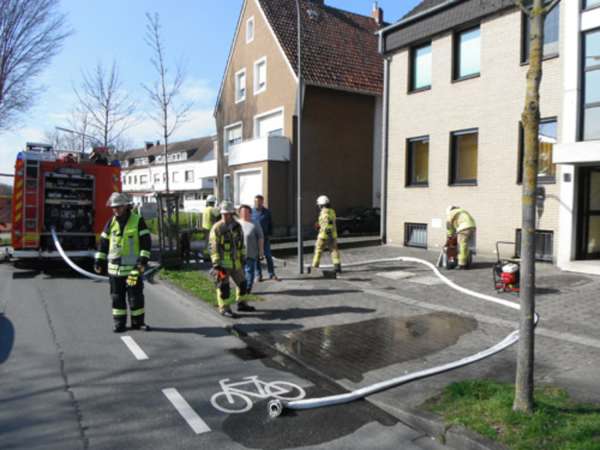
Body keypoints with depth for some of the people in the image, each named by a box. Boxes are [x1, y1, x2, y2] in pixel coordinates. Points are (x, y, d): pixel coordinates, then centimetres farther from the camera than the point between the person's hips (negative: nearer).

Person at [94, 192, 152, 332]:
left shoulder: (138, 221, -4)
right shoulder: (111, 222, 8)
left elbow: (146, 242, -7)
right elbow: (103, 242, 13)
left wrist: (143, 259, -15)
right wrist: (99, 261, 9)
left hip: (133, 267, -3)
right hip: (114, 267, 4)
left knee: (136, 296, 2)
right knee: (117, 297, 8)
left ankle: (138, 322, 15)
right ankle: (119, 323, 17)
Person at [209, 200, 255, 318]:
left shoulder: (237, 226, 5)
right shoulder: (217, 228, -13)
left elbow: (241, 244, 16)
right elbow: (213, 247, -14)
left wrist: (243, 257, 16)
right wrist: (216, 264, -19)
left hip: (236, 262, 6)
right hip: (222, 263, -6)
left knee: (242, 283, 16)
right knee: (223, 286, -1)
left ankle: (241, 303, 33)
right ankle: (223, 308, 12)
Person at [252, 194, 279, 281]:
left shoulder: (267, 212, 4)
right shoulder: (251, 211, 3)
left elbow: (270, 224, 9)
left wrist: (269, 235, -1)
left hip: (265, 237, 0)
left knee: (268, 256, 1)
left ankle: (272, 274, 9)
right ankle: (259, 275, 14)